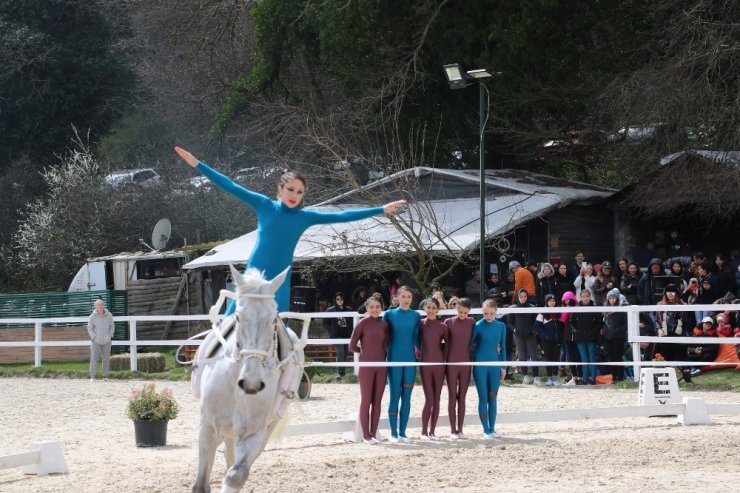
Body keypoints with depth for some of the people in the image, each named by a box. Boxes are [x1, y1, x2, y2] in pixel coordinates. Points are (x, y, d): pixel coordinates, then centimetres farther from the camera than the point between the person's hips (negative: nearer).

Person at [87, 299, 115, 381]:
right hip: (96, 341, -2)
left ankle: (105, 376, 11)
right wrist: (94, 337, -7)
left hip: (107, 341, 2)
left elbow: (112, 326, 11)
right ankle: (92, 377, -5)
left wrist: (110, 336, 0)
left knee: (106, 359, 5)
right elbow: (90, 329, 2)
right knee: (94, 358, -6)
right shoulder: (92, 316, -4)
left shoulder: (109, 315, 0)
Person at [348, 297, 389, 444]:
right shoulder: (363, 323, -5)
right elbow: (352, 346, -4)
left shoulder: (384, 324, 7)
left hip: (381, 366, 4)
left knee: (377, 401, 6)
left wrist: (378, 353, 4)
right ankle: (366, 435, 3)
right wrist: (365, 351, 7)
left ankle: (373, 433, 12)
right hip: (366, 366, -4)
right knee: (366, 401, -1)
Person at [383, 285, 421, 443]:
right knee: (395, 396, -3)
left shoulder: (415, 316, 6)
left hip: (410, 360, 3)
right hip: (395, 359, -2)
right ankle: (394, 433, 2)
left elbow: (416, 337, 13)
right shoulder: (390, 314, 0)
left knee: (407, 397, 4)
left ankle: (402, 433, 8)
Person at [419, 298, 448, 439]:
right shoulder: (420, 324, -1)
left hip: (439, 364, 2)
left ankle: (432, 431, 12)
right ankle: (424, 431, 2)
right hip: (425, 364, -2)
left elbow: (448, 344, 12)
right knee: (429, 399, -7)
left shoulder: (442, 327, 1)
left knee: (436, 400, 4)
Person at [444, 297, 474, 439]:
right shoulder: (449, 322, -3)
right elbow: (445, 342, 1)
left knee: (462, 397, 5)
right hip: (452, 363, -2)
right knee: (452, 396, 1)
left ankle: (460, 429, 8)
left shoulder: (471, 322, 3)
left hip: (466, 363, 2)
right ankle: (453, 430, 3)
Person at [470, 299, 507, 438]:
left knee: (493, 398, 6)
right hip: (480, 365, -3)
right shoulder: (478, 326, -7)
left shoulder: (501, 326, 3)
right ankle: (486, 429, 5)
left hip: (494, 365, 3)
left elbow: (503, 347, 9)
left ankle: (492, 428, 13)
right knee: (483, 398, 0)